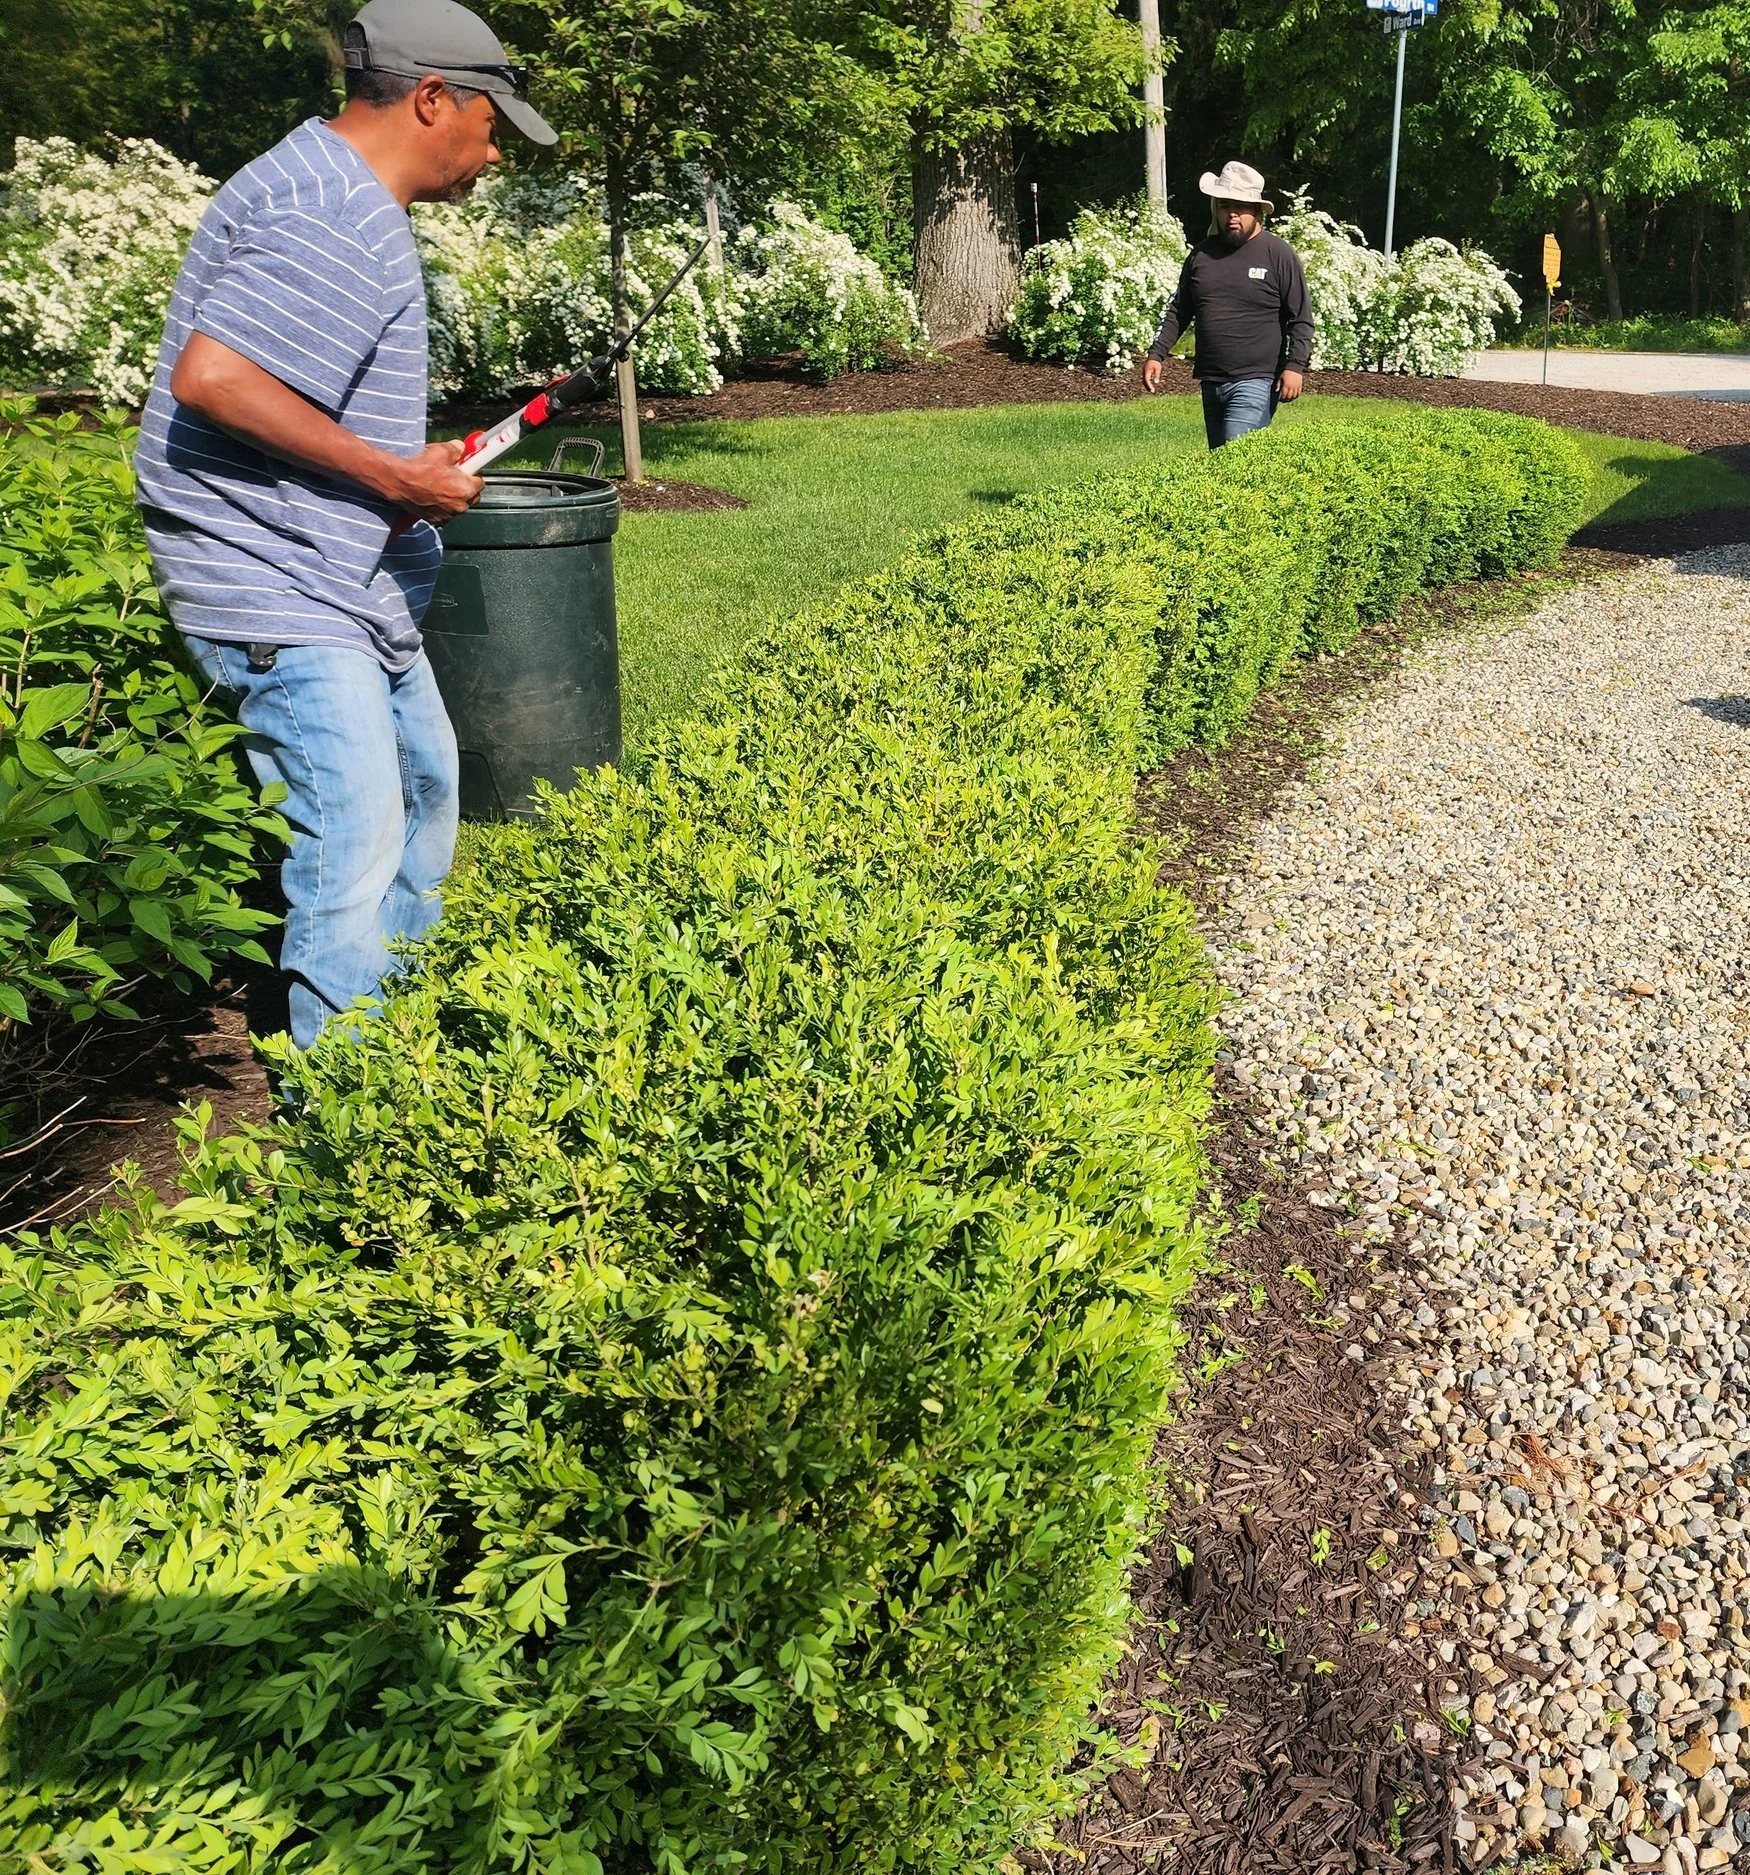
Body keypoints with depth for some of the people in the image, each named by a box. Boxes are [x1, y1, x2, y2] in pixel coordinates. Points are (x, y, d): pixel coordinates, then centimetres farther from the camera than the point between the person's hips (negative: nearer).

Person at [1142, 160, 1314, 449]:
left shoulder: (1279, 255, -2)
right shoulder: (1201, 254, 12)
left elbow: (1301, 320, -2)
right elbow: (1179, 312, 18)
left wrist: (1294, 366, -13)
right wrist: (1156, 355, 7)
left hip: (1255, 383, -6)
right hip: (1211, 383, 6)